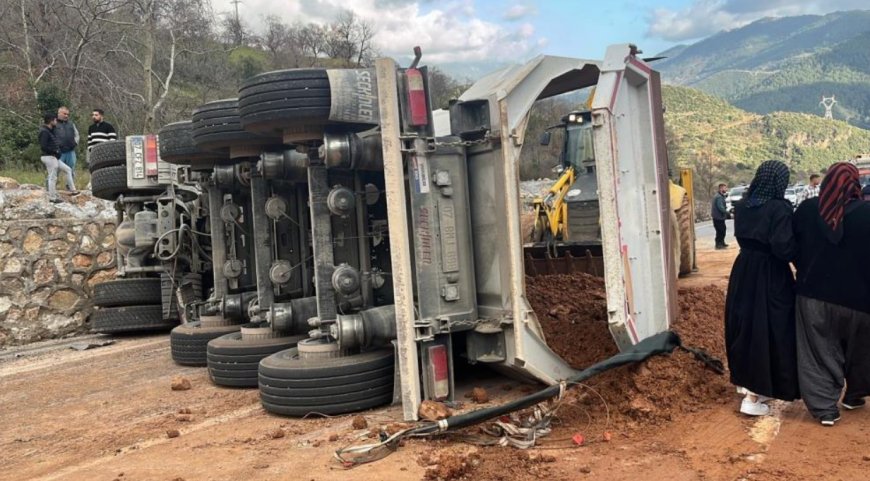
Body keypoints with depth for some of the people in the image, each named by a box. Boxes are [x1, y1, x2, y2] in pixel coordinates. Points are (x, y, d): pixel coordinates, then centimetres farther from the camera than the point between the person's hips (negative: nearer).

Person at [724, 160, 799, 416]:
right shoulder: (779, 209, -18)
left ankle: (746, 381, 33)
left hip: (743, 271, 7)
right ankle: (753, 397, 4)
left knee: (746, 324, 18)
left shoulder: (743, 205, 3)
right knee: (768, 330, 1)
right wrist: (800, 244, -3)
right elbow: (784, 248, -22)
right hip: (770, 277, -7)